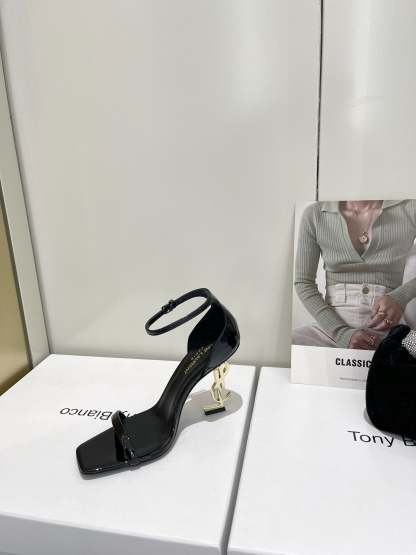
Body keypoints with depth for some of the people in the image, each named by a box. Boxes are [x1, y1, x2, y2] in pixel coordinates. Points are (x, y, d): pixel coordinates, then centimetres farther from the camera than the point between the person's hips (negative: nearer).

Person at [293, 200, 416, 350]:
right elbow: (303, 282, 0)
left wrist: (400, 297, -11)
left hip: (387, 328, 0)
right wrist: (342, 333, -12)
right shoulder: (314, 214, 0)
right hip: (331, 327, 1)